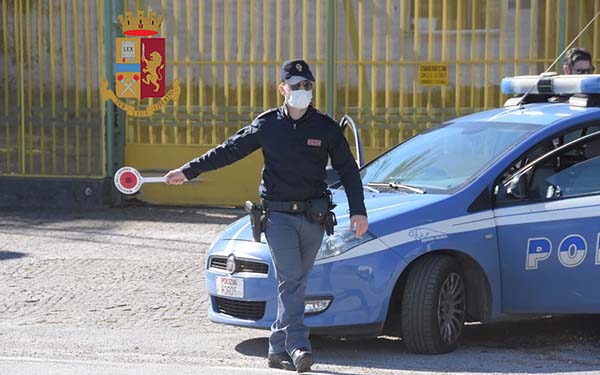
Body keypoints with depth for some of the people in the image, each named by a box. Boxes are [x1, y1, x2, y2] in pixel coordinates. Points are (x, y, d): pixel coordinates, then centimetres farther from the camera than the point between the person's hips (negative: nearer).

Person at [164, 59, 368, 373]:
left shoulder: (326, 127, 4)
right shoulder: (267, 124, 4)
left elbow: (348, 170, 8)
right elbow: (229, 151, 11)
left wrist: (358, 211, 0)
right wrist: (188, 171, 12)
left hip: (313, 216, 2)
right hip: (279, 215, -2)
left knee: (296, 283, 4)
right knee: (290, 280, -14)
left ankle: (279, 349, 11)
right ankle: (298, 347, -21)